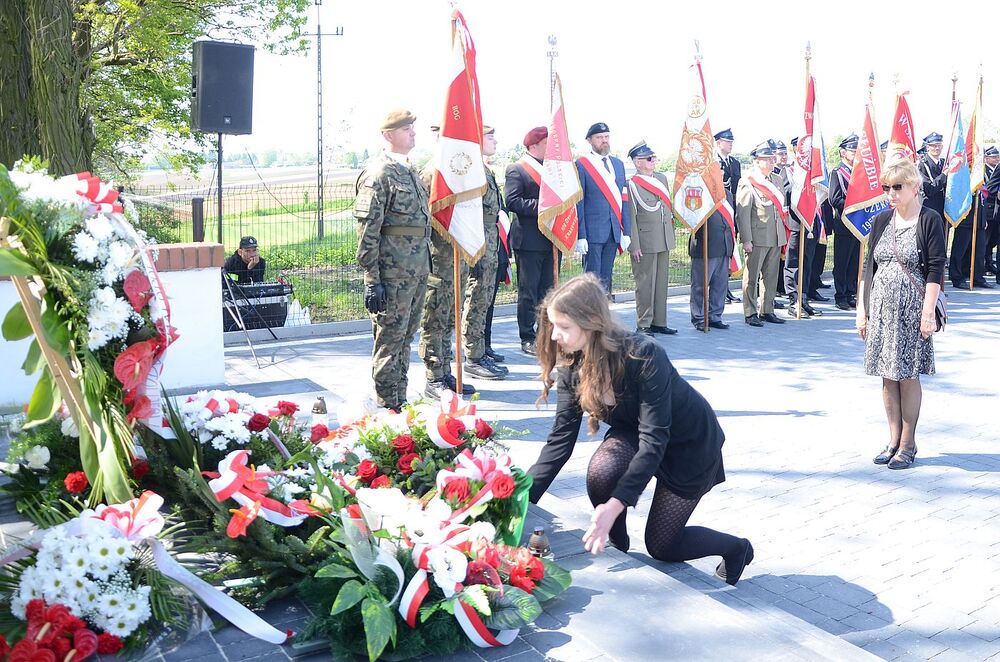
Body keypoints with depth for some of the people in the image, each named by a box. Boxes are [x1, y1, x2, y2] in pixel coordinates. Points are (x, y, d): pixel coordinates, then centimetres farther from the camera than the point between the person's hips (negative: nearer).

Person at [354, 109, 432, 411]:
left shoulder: (409, 170, 16)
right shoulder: (378, 173, -11)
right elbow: (367, 229, -16)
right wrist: (372, 280, -20)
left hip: (416, 271, 9)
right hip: (393, 273, -9)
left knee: (405, 338, 15)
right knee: (389, 340, -1)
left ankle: (400, 403, 26)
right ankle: (387, 408, 8)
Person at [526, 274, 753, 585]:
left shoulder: (645, 356, -37)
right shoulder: (572, 366, -18)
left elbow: (654, 440, -38)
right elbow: (561, 438, -17)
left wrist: (615, 504, -45)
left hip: (690, 442, -5)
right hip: (633, 433, 5)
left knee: (661, 546, 0)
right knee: (600, 471, -29)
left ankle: (737, 548, 26)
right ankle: (617, 547, 0)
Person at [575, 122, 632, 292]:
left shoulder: (618, 164, 15)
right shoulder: (582, 165, -4)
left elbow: (624, 199, 14)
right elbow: (578, 203, -7)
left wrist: (626, 232, 8)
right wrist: (580, 236, -13)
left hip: (614, 232, 6)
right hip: (592, 232, -6)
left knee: (606, 279, 10)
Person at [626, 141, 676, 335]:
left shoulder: (662, 178, 11)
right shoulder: (632, 185, -10)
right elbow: (630, 217, -12)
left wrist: (671, 235, 17)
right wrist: (634, 246, -15)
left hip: (664, 241, 7)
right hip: (645, 243, -7)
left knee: (662, 282, 11)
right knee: (645, 284, 0)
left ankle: (659, 322, 20)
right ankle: (643, 325, 8)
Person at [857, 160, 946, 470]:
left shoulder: (929, 220, -5)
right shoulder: (881, 221, 10)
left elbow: (935, 270, -9)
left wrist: (928, 311, -15)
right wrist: (863, 308, 8)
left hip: (912, 308, -5)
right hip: (881, 308, 5)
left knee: (908, 375, 1)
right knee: (888, 375, 8)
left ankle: (908, 444, 12)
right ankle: (894, 440, 18)